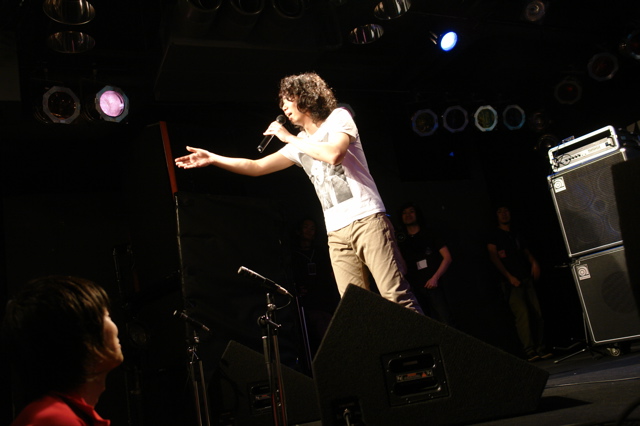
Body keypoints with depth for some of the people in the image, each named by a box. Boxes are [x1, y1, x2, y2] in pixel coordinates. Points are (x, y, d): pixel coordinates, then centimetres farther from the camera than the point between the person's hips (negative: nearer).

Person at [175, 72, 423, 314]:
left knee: (396, 296, -13)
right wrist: (212, 159, 13)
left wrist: (289, 137, -6)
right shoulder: (299, 144, 19)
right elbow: (256, 167, 20)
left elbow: (334, 154, -17)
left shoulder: (338, 117, 3)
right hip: (337, 232, 6)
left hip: (366, 219, -5)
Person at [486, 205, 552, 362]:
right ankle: (529, 351, -19)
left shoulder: (516, 234, 23)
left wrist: (534, 262, 0)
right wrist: (509, 276, -10)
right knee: (522, 313, -19)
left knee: (537, 313, -3)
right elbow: (493, 256, -3)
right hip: (511, 281, -5)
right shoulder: (494, 234, 7)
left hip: (526, 278, 5)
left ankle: (541, 348, 2)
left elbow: (526, 251, 24)